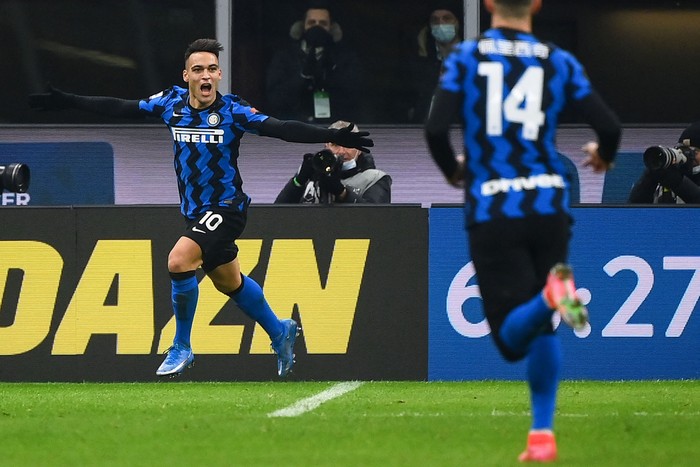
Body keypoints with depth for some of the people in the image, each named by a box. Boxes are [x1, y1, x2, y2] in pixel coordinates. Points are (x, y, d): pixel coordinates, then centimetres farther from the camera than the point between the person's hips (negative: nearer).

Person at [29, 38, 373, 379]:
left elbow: (281, 129, -22)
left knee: (179, 260, -24)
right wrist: (67, 102, 9)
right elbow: (119, 108, 8)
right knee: (229, 282, 18)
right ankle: (279, 332, 42)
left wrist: (332, 136, -33)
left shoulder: (232, 110, -14)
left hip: (225, 208, -6)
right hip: (195, 211, 6)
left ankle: (182, 347, -8)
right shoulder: (172, 102, -1)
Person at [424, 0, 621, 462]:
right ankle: (543, 434, 6)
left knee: (512, 335, -2)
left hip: (491, 214, -2)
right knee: (542, 328, 16)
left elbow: (436, 128, -9)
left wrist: (454, 172, 12)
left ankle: (550, 294, -34)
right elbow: (609, 126, 0)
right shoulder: (560, 63, 5)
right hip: (548, 207, 2)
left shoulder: (465, 57, 2)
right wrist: (603, 156, 23)